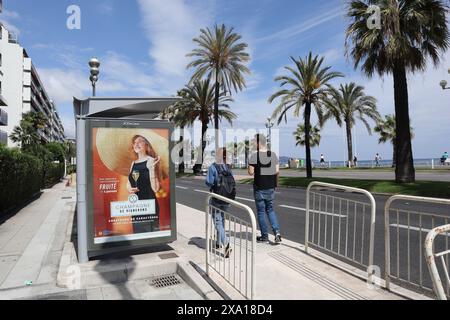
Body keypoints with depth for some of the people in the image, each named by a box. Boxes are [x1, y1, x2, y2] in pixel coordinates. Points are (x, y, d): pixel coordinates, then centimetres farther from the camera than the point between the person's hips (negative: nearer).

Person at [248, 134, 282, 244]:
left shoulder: (254, 156, -13)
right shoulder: (273, 154, 0)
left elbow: (251, 172, -13)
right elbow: (277, 171, 1)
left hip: (259, 187, -4)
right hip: (271, 187, 4)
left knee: (261, 211, 8)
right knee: (270, 209, 19)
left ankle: (264, 236, 15)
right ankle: (277, 232, 5)